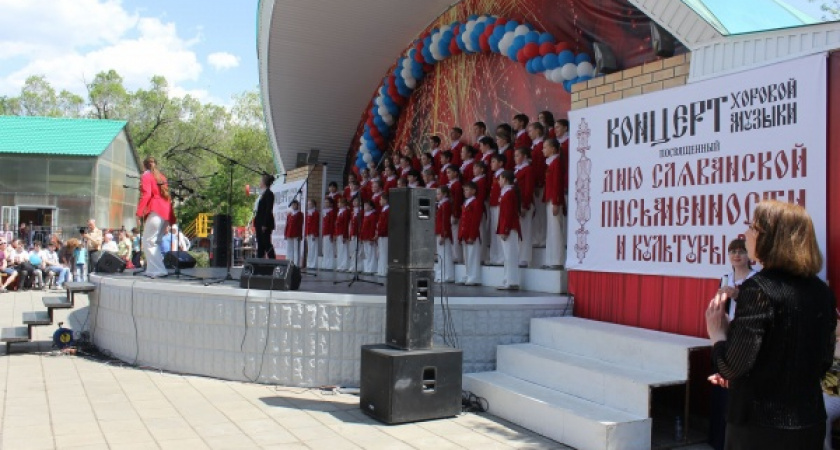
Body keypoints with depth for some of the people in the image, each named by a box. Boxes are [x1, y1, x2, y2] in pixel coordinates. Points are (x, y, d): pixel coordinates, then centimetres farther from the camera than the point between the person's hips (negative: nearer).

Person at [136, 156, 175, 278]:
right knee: (155, 242, 13)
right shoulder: (161, 176, 23)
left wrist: (139, 213, -12)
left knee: (148, 242, -5)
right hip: (165, 212, 8)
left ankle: (157, 270, -12)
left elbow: (146, 195, -12)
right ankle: (154, 269, 12)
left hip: (155, 212, -7)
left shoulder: (146, 176, 2)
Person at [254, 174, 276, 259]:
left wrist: (265, 224, -21)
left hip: (265, 223, -9)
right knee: (260, 244, 8)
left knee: (267, 244, -8)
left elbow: (269, 210, -17)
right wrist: (256, 223, 15)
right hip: (259, 223, 9)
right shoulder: (262, 193, 17)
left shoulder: (269, 194, -11)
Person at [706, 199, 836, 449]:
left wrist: (717, 333, -5)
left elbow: (732, 368, -23)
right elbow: (823, 363, 14)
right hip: (810, 424, 7)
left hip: (760, 428, -7)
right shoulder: (821, 291, 3)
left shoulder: (758, 289, -19)